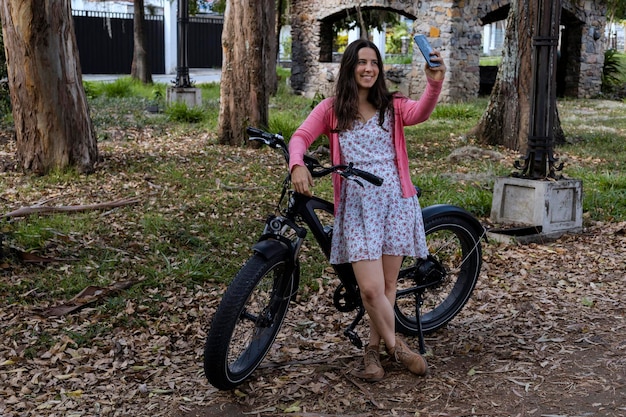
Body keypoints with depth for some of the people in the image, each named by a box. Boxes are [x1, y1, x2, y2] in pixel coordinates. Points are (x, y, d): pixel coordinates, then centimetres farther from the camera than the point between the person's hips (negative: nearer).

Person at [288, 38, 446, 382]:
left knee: (388, 284, 8)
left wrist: (434, 84, -34)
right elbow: (301, 136, -5)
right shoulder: (331, 109, 6)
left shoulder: (392, 106, 6)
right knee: (371, 289, -10)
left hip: (394, 201, 2)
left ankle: (374, 348, 29)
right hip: (356, 206, -1)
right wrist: (297, 165, -27)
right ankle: (395, 346, 15)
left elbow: (420, 113, -14)